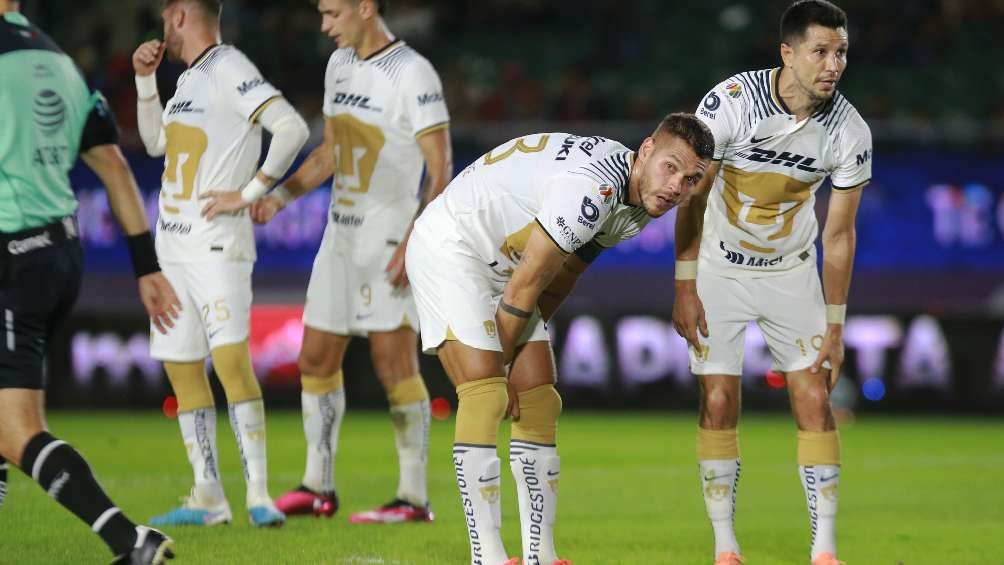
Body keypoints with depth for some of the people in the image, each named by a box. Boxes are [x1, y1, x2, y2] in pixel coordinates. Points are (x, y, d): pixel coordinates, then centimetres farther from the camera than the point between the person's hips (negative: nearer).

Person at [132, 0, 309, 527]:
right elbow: (156, 143, 32)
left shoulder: (229, 70, -10)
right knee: (181, 367, 8)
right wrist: (144, 79, 20)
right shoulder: (189, 79, 17)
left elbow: (291, 128, -21)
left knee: (231, 358, -18)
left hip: (218, 247, -10)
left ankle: (259, 495, -19)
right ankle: (207, 499, 13)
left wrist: (248, 193, -18)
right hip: (173, 247, 10)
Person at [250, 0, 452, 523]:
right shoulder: (339, 65, 11)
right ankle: (318, 488, 17)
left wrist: (413, 244, -23)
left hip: (390, 241, -8)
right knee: (316, 361, 9)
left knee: (395, 366, -10)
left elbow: (440, 172, -15)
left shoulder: (412, 74, -13)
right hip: (340, 236, 8)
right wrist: (280, 196, 9)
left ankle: (414, 496, -5)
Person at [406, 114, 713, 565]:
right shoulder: (592, 188, -30)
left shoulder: (638, 206, 2)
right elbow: (523, 289, -21)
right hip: (448, 245, -10)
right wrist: (498, 364, -7)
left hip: (499, 264, 10)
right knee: (484, 394, -20)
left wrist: (508, 359, 7)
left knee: (540, 403, 4)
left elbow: (554, 286, 10)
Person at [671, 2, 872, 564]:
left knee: (815, 400, -6)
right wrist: (685, 287, -13)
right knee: (719, 402, -6)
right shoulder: (731, 102, -23)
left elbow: (840, 234, -4)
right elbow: (693, 195, -12)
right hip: (720, 267, -2)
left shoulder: (851, 132, -15)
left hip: (793, 272, 2)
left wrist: (835, 325, -3)